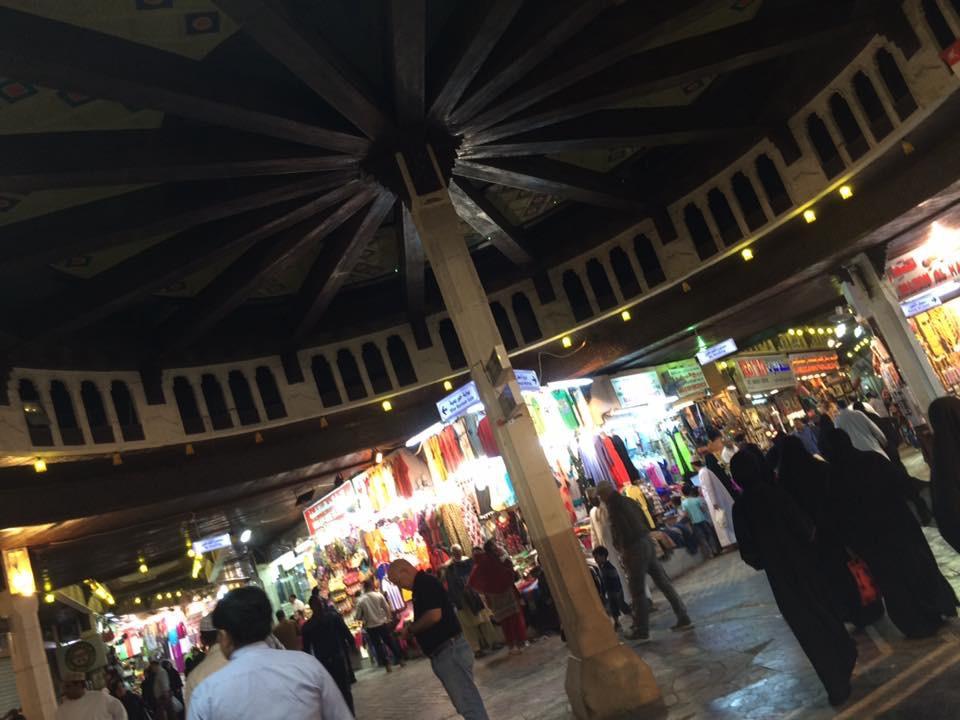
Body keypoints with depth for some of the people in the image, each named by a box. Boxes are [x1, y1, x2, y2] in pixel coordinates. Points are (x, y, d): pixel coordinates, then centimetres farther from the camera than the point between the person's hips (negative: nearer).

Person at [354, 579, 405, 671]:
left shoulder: (360, 600, -10)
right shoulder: (379, 595, -9)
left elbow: (357, 617, -8)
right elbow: (387, 609, -5)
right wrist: (389, 619, 11)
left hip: (370, 627, -1)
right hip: (382, 623, 1)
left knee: (378, 646, 10)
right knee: (391, 642, 14)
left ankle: (387, 664, 12)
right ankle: (400, 660, 20)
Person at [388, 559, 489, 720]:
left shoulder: (426, 582, -14)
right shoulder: (422, 586, 17)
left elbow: (434, 615, -26)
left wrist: (410, 628, -11)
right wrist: (412, 629, 7)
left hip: (450, 651, -10)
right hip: (446, 652, 10)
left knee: (469, 705, -6)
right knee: (467, 703, 16)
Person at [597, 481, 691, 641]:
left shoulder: (613, 506, -13)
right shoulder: (628, 501, 12)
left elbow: (622, 530, -20)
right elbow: (645, 521, 16)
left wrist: (622, 550, -7)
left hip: (635, 548, -8)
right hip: (647, 543, 8)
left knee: (638, 592, 1)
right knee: (664, 583, 12)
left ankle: (641, 631, 8)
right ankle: (683, 618, 16)